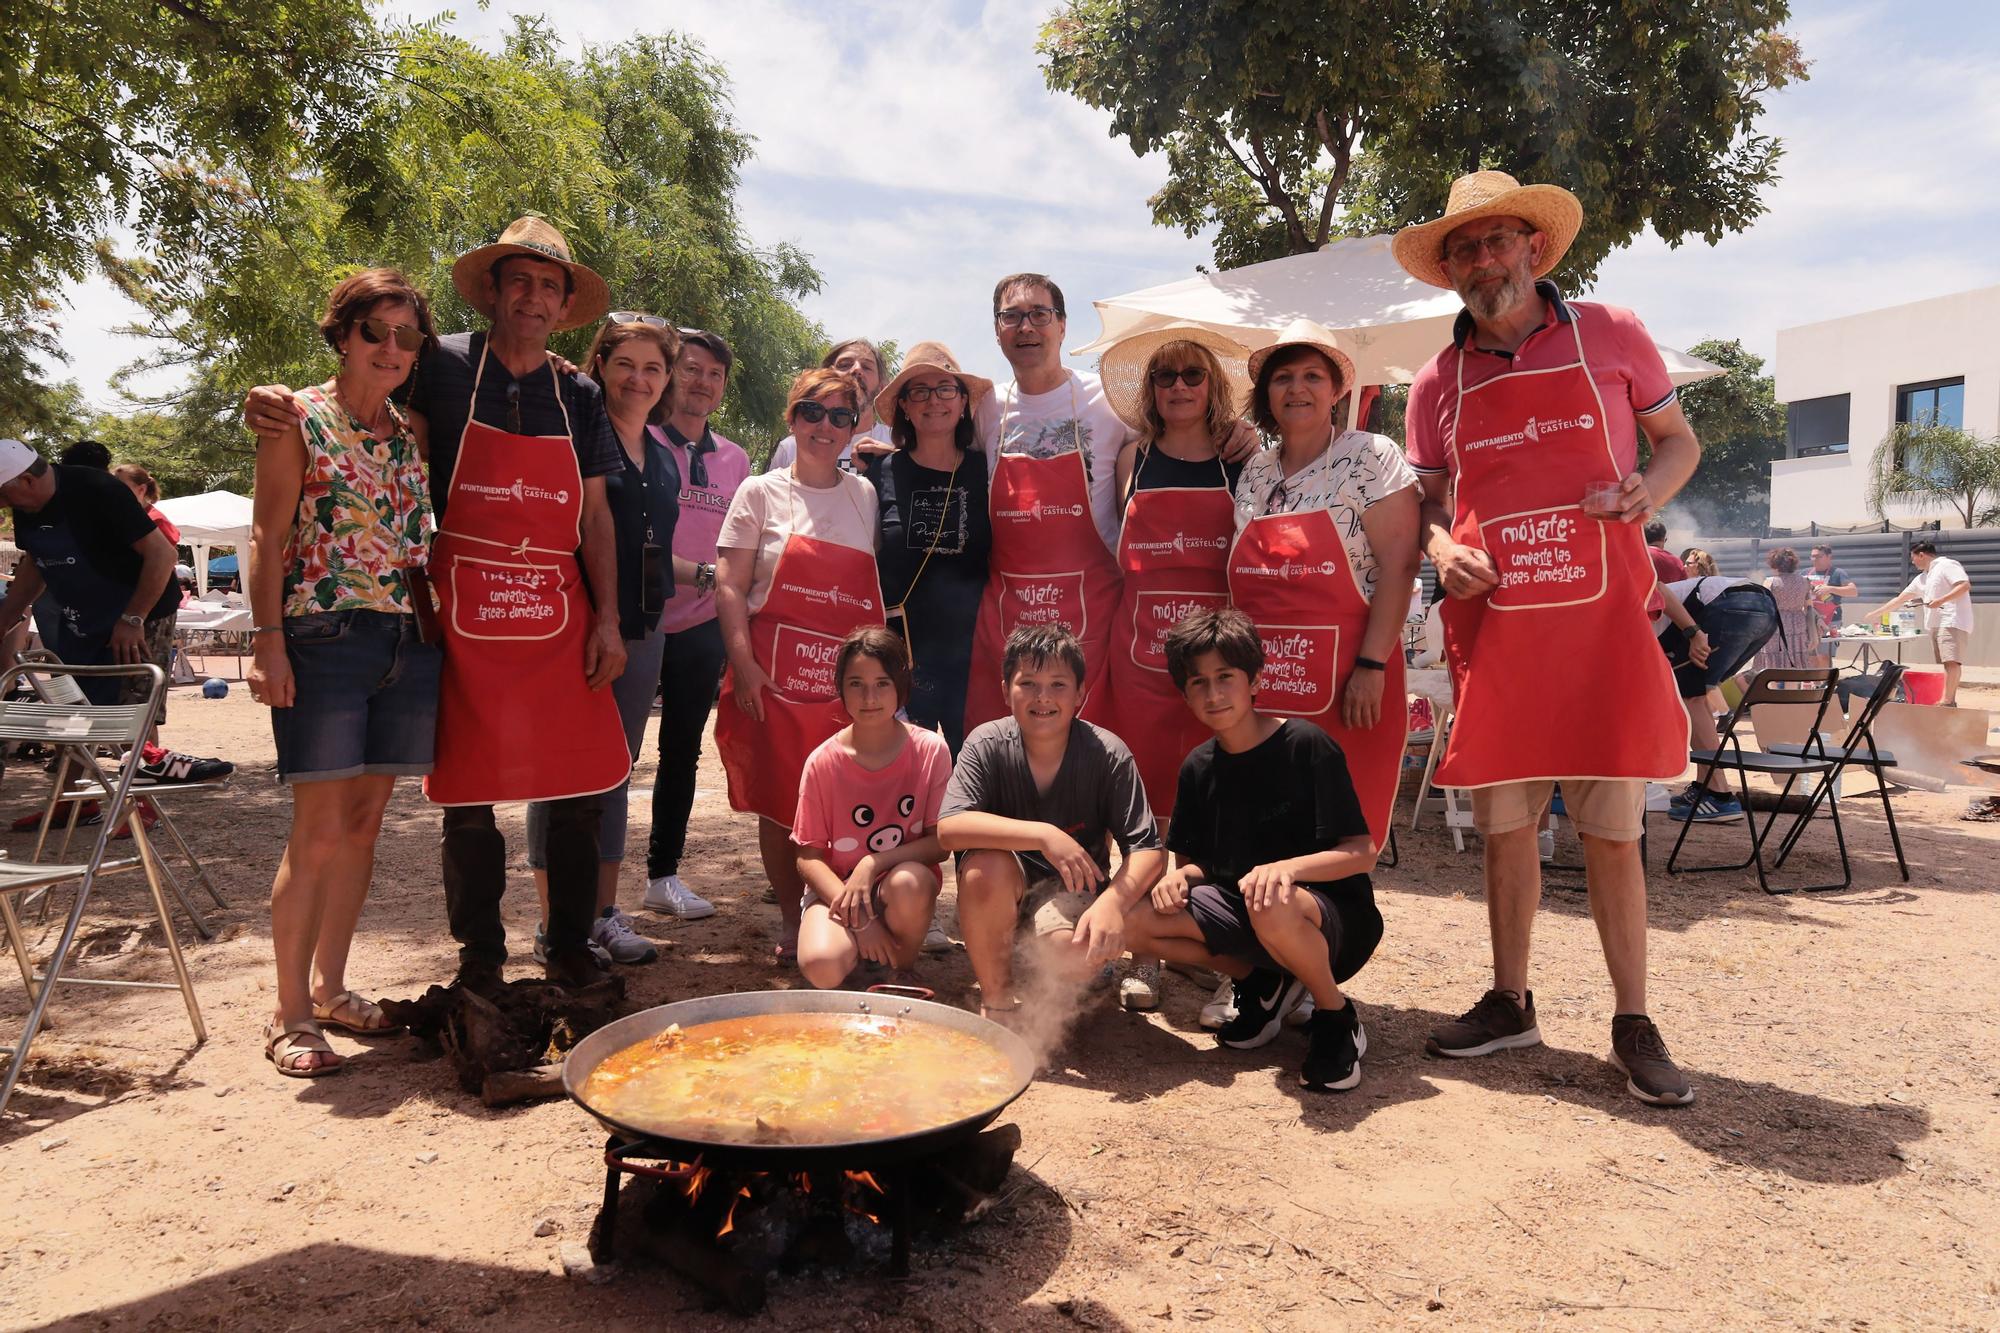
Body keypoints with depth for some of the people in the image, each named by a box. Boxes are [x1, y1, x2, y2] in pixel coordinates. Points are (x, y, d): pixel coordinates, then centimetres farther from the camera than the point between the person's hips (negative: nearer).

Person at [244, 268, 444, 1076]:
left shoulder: (414, 433, 14)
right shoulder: (299, 418, 0)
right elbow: (267, 537, -4)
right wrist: (267, 641, -12)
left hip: (409, 645, 5)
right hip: (325, 638, -5)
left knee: (364, 825, 11)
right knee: (319, 833, -6)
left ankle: (330, 987, 24)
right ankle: (290, 1013, 7)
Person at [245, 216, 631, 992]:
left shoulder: (580, 396, 11)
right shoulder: (446, 366, 3)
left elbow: (595, 515, 10)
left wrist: (607, 619, 4)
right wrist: (283, 406, -21)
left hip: (560, 621, 3)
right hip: (463, 620, -2)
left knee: (578, 789, 4)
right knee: (467, 796, 5)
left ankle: (571, 946, 21)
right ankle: (479, 957, 21)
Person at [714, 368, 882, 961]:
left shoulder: (865, 495, 12)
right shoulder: (761, 492, 5)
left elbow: (879, 589, 15)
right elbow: (730, 586, 0)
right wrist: (743, 663, -11)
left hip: (848, 678, 2)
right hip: (776, 675, -1)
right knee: (779, 802, 4)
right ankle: (790, 919, 20)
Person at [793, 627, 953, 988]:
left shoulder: (930, 751, -9)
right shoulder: (822, 762, -9)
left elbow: (941, 842, -9)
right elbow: (808, 856, -7)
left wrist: (872, 864, -24)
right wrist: (860, 919, -20)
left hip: (907, 886, 1)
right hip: (836, 889, 0)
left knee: (908, 883, -36)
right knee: (822, 967, -31)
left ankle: (900, 969, -4)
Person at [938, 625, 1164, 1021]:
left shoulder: (1108, 754, -15)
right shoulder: (986, 744, -15)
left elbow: (1147, 850, -17)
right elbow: (949, 828, -28)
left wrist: (1112, 902, -38)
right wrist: (1042, 835, -38)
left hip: (1073, 887, -1)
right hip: (998, 894, 1)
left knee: (1068, 947, -32)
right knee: (986, 865, -33)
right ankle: (996, 999, -9)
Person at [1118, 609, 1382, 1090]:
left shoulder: (1306, 745, -15)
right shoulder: (1198, 767, 3)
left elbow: (1362, 852, -17)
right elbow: (1193, 860, 10)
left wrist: (1288, 868, -35)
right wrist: (1180, 875, -15)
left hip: (1333, 912, -6)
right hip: (1237, 904, 6)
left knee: (1273, 908, -42)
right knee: (1133, 922, -15)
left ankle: (1336, 1018, -9)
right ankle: (1264, 981, 7)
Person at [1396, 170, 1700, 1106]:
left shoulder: (1611, 334, 6)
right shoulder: (1438, 383, 10)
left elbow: (1679, 439, 13)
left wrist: (1649, 491, -9)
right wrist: (1442, 549, -6)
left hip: (1600, 618, -2)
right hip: (1490, 626, 2)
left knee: (1612, 827, 1)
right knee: (1504, 821, 8)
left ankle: (1633, 1026, 15)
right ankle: (1510, 1003, 23)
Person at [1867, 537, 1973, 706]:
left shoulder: (1946, 565, -1)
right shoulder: (1922, 578, 24)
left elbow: (1965, 585, -14)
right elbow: (1900, 599, 29)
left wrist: (1941, 600, -22)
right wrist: (1875, 614, 30)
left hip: (1952, 622, -9)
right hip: (1936, 625, 9)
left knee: (1952, 662, -15)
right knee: (1948, 663, 3)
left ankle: (1947, 703, -22)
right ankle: (1951, 701, -1)